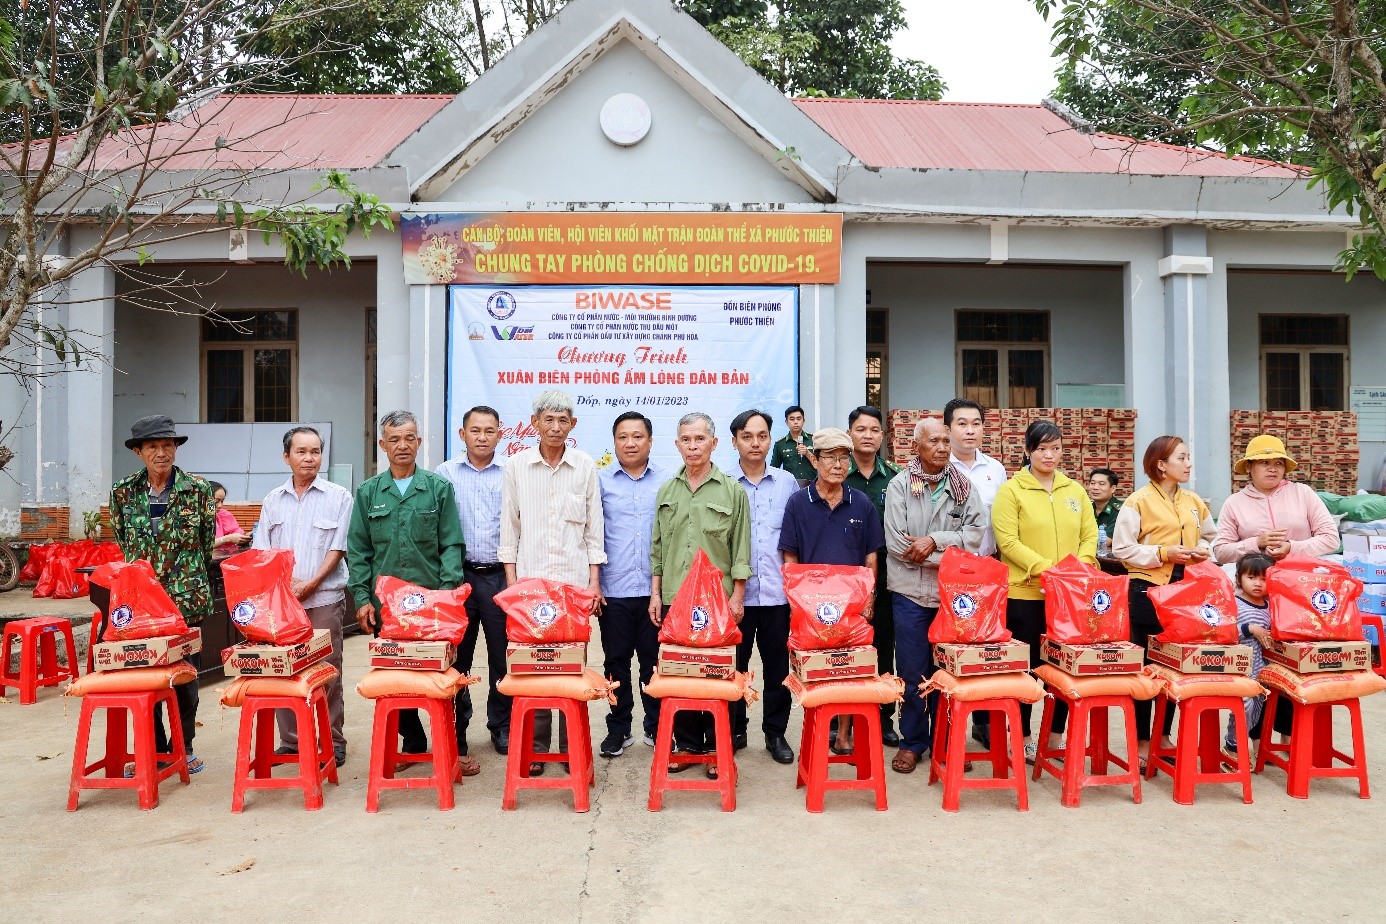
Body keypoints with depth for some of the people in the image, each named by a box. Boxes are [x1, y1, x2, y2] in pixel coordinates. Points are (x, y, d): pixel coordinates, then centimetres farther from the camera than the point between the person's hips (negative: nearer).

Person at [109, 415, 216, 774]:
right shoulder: (123, 492, 5)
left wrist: (189, 580, 3)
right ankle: (153, 749, 20)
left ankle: (184, 746, 20)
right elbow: (122, 543, 14)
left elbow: (208, 542, 3)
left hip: (188, 597, -2)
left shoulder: (198, 489, -2)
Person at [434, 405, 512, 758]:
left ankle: (502, 726, 20)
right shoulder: (445, 474, 6)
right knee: (456, 656, 7)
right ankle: (455, 727, 20)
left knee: (503, 656, 6)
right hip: (458, 574, 0)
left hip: (499, 575, 0)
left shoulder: (511, 475, 5)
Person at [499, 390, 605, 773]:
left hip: (574, 582, 0)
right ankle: (535, 746, 15)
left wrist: (594, 580, 1)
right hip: (529, 579, 0)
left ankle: (572, 746, 16)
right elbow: (509, 527, 6)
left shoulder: (586, 466, 3)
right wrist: (511, 579, 1)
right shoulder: (517, 466, 3)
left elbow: (594, 527, 5)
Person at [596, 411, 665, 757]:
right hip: (614, 589, 0)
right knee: (616, 662, 9)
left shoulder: (666, 482, 5)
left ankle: (657, 726, 21)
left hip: (656, 589, 0)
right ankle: (618, 728, 21)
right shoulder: (601, 481, 4)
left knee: (655, 661, 8)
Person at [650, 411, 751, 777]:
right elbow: (658, 546, 12)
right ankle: (686, 744, 21)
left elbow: (740, 549, -1)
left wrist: (737, 597, -5)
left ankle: (716, 749, 16)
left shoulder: (732, 491, -1)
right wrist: (655, 592, 7)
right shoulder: (666, 491, 9)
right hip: (673, 596, 3)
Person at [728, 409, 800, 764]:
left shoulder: (787, 482, 6)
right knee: (734, 665, 8)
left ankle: (776, 732, 23)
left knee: (778, 666, 9)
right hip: (735, 592, -1)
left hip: (777, 592, 1)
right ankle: (734, 731, 23)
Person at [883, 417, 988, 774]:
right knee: (912, 672, 5)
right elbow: (896, 543, -11)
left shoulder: (964, 485, 4)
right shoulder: (900, 485, -3)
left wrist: (935, 540, -18)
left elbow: (977, 533, -6)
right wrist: (951, 558, -11)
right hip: (911, 591, -2)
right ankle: (912, 741, 19)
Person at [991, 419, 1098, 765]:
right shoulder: (1011, 490, -4)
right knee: (1025, 666, 4)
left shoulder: (1075, 490, 12)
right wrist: (1045, 569, -20)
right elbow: (1007, 541, -12)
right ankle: (1023, 738, 17)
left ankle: (1056, 736, 24)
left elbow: (1089, 535, 8)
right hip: (1024, 593, -4)